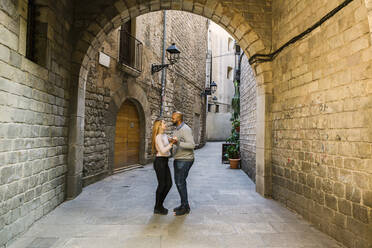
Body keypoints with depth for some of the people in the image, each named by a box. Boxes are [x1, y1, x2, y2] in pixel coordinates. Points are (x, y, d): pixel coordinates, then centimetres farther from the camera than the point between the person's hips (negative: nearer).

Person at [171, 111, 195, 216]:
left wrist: (178, 143, -34)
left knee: (181, 183, -4)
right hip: (178, 160, 10)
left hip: (185, 160, -10)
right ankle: (184, 205, 25)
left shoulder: (186, 129, -16)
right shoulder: (177, 130, 14)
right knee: (178, 182, 13)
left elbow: (192, 145, -25)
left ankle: (185, 207, 9)